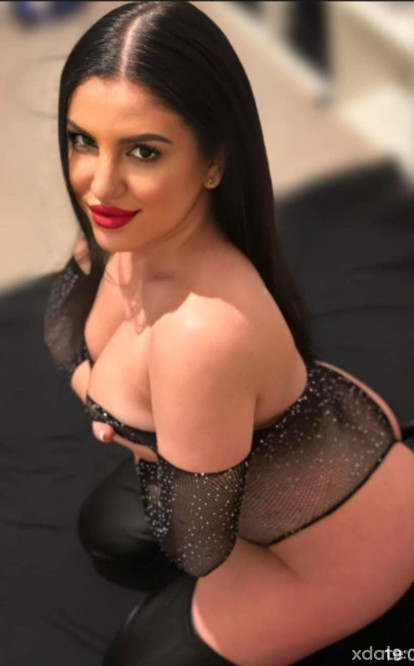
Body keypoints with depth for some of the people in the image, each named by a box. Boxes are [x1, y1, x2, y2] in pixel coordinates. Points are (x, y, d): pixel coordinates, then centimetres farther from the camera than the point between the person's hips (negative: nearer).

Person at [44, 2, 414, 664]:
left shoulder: (206, 328, -43)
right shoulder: (137, 231, -18)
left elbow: (197, 544, -26)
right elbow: (69, 338, 6)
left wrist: (140, 444, -9)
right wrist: (116, 405, -11)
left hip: (349, 539, -7)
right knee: (104, 528, 23)